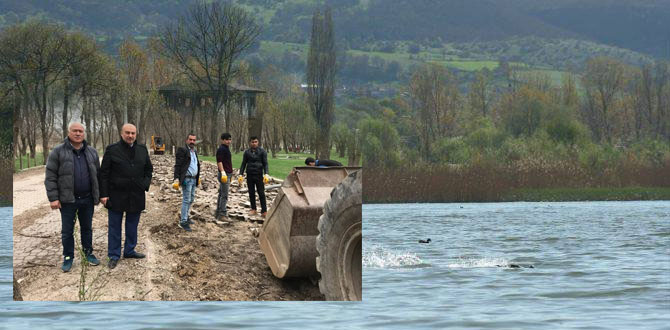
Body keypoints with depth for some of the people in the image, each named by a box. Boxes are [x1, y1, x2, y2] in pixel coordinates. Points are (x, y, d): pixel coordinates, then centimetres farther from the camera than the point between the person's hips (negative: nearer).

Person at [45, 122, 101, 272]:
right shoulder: (58, 152, -5)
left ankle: (88, 253, 27)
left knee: (87, 228, 14)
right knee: (67, 230, 4)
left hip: (87, 199, 3)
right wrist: (53, 198, -12)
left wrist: (99, 195, 10)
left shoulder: (92, 152, 7)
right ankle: (68, 257, 15)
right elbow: (50, 176, -6)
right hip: (68, 199, -3)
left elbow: (97, 174, 13)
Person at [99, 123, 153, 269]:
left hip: (136, 196, 4)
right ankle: (114, 255, 10)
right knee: (114, 227, 3)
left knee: (132, 226, 14)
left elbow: (149, 169, 20)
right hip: (116, 196, -4)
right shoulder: (112, 149, -5)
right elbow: (104, 173, -5)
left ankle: (130, 250, 28)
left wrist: (145, 184, 5)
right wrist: (104, 194, -10)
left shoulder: (142, 150, 7)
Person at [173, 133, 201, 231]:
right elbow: (177, 165, -15)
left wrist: (198, 177, 21)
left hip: (193, 179, 9)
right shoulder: (182, 150, -10)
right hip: (186, 179, -9)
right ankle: (183, 222, -8)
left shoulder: (195, 151, 15)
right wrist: (176, 179, -21)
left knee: (191, 199, 14)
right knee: (186, 200, -10)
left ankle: (185, 217, 25)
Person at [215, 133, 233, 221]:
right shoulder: (221, 149, -13)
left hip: (228, 174, 10)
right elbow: (219, 161, -21)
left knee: (221, 194, 14)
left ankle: (218, 213, 19)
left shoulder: (226, 148, 18)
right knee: (224, 195, -10)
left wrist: (230, 173, 27)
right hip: (224, 174, -10)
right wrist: (223, 172, -29)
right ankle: (222, 214, -10)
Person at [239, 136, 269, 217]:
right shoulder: (247, 152, 7)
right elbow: (243, 164, 11)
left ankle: (264, 211, -4)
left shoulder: (262, 151, 1)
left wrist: (266, 174, -13)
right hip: (250, 175, 3)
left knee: (261, 193, -4)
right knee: (251, 193, 7)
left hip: (259, 175, -3)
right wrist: (241, 174, 4)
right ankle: (253, 209, 16)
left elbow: (265, 164, -1)